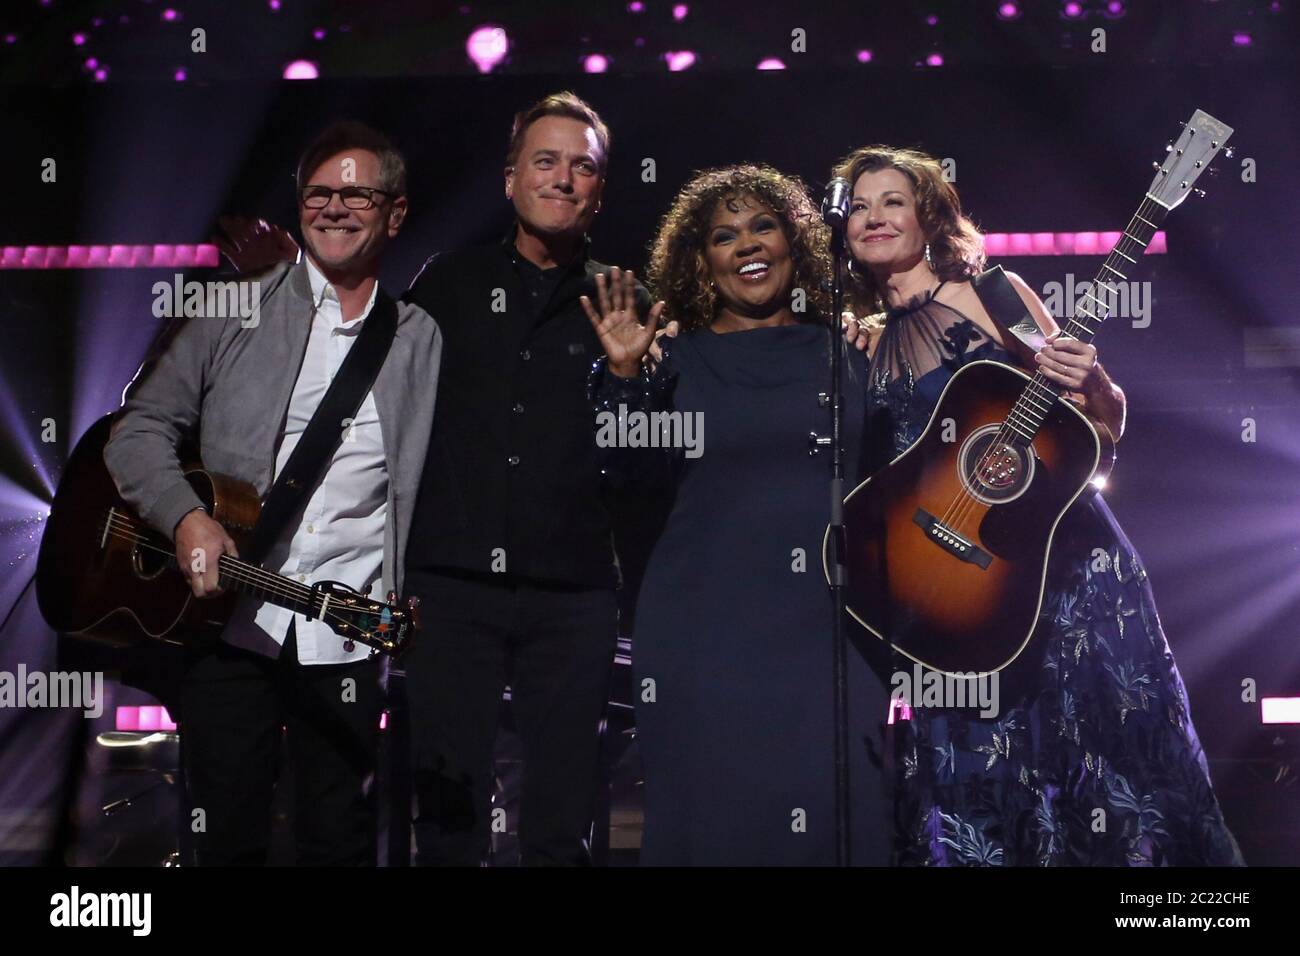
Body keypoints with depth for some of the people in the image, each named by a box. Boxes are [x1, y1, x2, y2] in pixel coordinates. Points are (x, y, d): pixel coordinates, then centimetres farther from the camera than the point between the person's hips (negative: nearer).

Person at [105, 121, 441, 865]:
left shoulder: (422, 340, 9)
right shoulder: (234, 313, 6)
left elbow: (433, 489, 10)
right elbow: (139, 431, 4)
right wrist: (187, 517, -13)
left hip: (347, 636, 1)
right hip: (227, 617, 0)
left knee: (340, 843, 6)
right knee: (228, 839, 5)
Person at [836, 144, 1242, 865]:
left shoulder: (989, 292, 0)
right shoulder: (866, 343, 11)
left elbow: (1106, 424, 0)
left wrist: (1091, 383, -23)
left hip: (1059, 559, -4)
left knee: (1101, 739, -3)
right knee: (972, 764, 5)